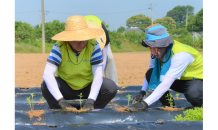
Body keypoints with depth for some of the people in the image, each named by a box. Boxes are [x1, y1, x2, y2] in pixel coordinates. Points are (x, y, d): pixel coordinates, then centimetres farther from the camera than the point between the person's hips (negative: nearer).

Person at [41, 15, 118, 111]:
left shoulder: (93, 45, -19)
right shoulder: (59, 47, -21)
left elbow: (98, 75, -25)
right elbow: (47, 74, -32)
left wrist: (90, 101, -40)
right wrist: (61, 100, -45)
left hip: (88, 88, 1)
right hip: (66, 88, -1)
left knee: (111, 87, -26)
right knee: (46, 86, -30)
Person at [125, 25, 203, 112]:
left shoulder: (181, 55, -36)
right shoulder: (157, 52, -13)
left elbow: (166, 85, -41)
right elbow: (150, 74, 2)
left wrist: (144, 104, -45)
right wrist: (141, 93, -14)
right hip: (180, 80, 7)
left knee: (192, 94, -41)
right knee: (150, 73, -16)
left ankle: (197, 107, -3)